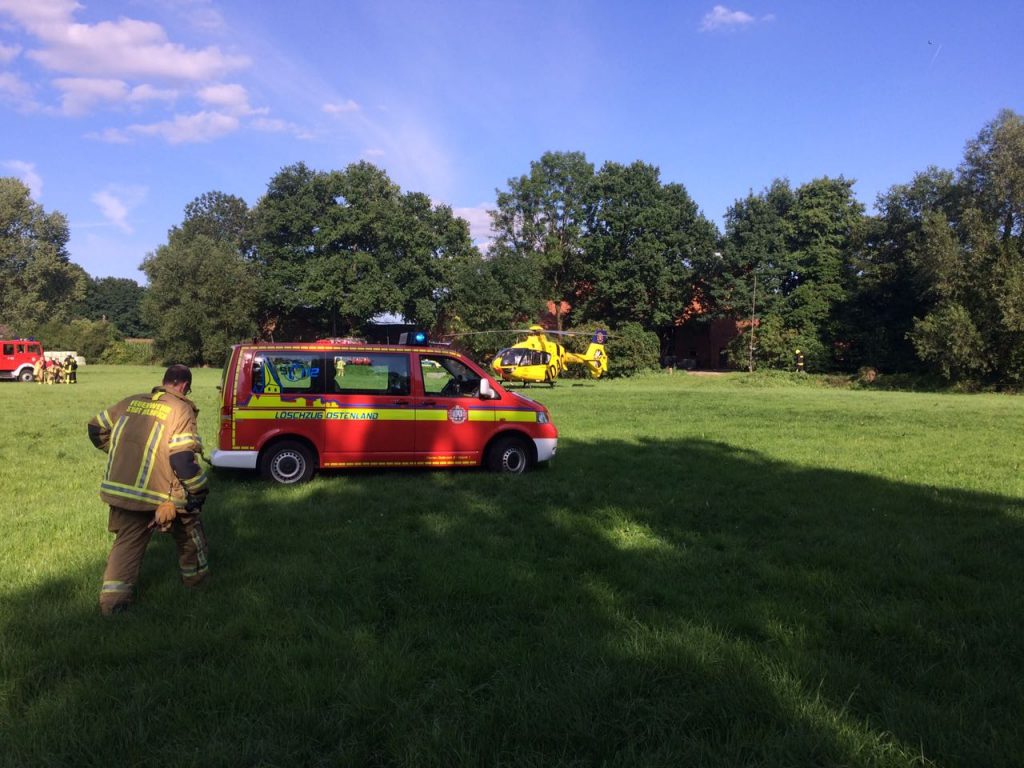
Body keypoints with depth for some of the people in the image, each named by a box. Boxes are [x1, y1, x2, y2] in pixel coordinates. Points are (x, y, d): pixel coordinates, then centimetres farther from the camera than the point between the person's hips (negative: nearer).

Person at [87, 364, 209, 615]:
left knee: (128, 540, 15)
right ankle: (195, 575, 37)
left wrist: (118, 453, 32)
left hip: (120, 489, 5)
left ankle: (113, 597, 4)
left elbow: (96, 428, 18)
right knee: (189, 529, 21)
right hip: (162, 495, -4)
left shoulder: (131, 402, 8)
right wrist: (199, 490, -7)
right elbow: (182, 458, -19)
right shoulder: (181, 410, -11)